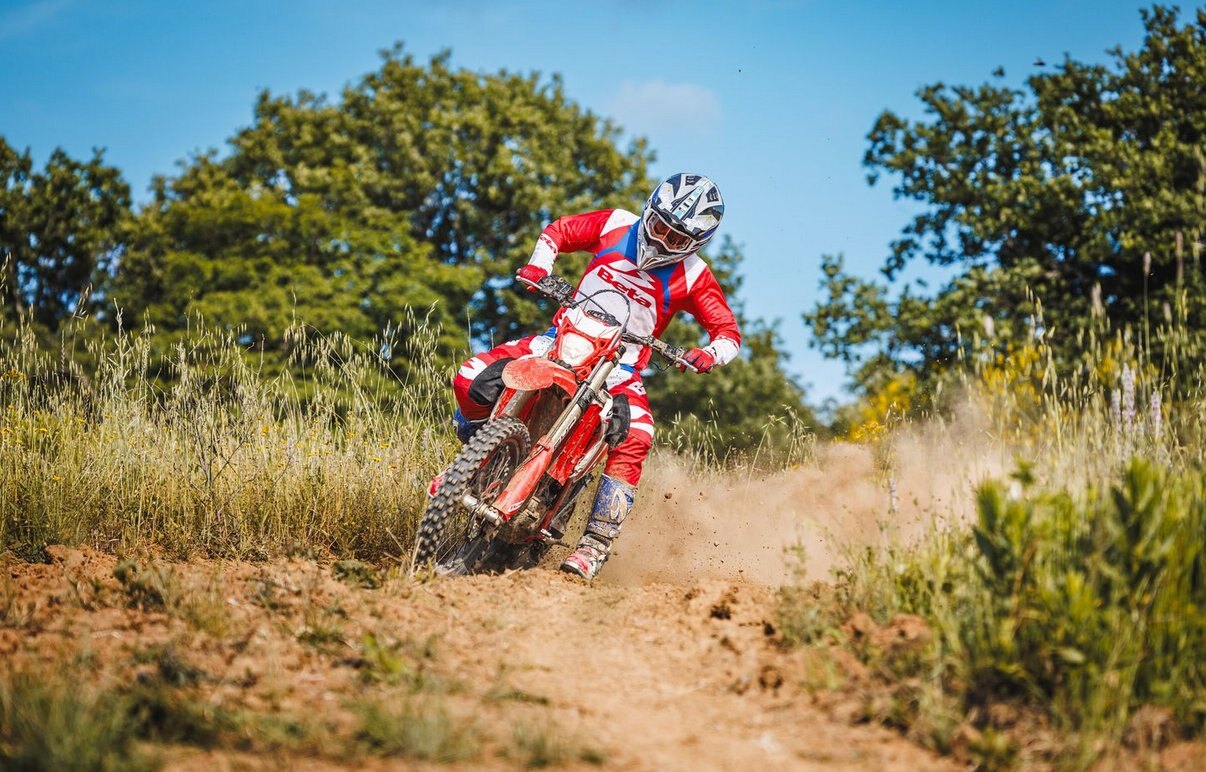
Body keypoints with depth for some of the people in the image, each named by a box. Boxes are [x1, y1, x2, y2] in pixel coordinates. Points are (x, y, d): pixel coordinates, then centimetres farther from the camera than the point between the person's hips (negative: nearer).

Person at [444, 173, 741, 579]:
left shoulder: (693, 277, -6)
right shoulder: (616, 225, 0)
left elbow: (729, 332, -2)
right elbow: (558, 231, 14)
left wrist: (709, 354, -25)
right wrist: (538, 266, -6)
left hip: (620, 367, -2)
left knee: (635, 441, -32)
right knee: (471, 380, -17)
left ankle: (596, 545, -23)